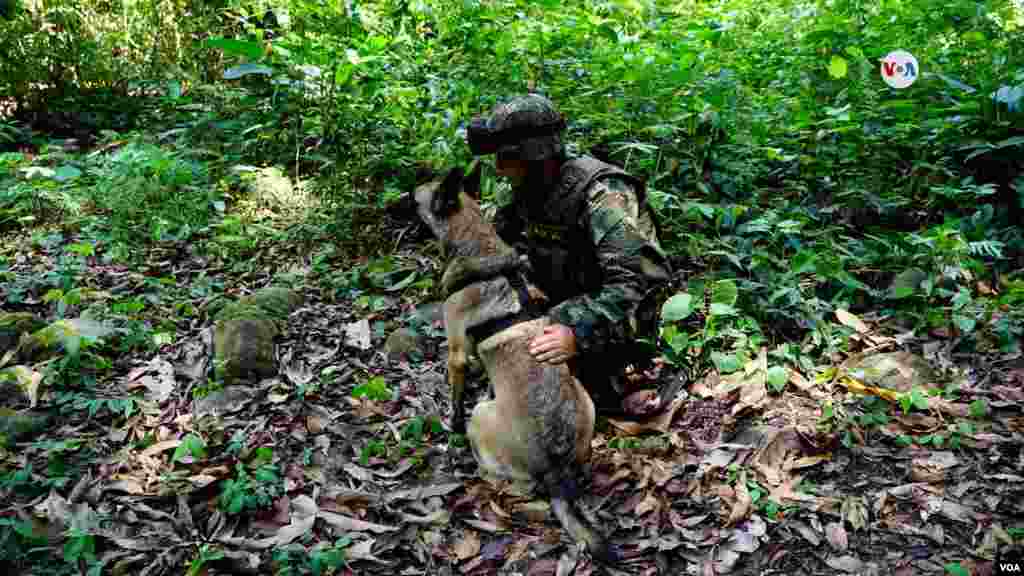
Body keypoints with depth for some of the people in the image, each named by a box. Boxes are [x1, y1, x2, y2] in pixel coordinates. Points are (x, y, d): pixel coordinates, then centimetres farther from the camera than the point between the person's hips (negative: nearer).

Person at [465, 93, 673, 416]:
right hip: (562, 311, 7)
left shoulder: (601, 195, -29)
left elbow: (641, 280, -39)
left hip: (608, 327, -7)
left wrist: (580, 334, -50)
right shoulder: (531, 189, -3)